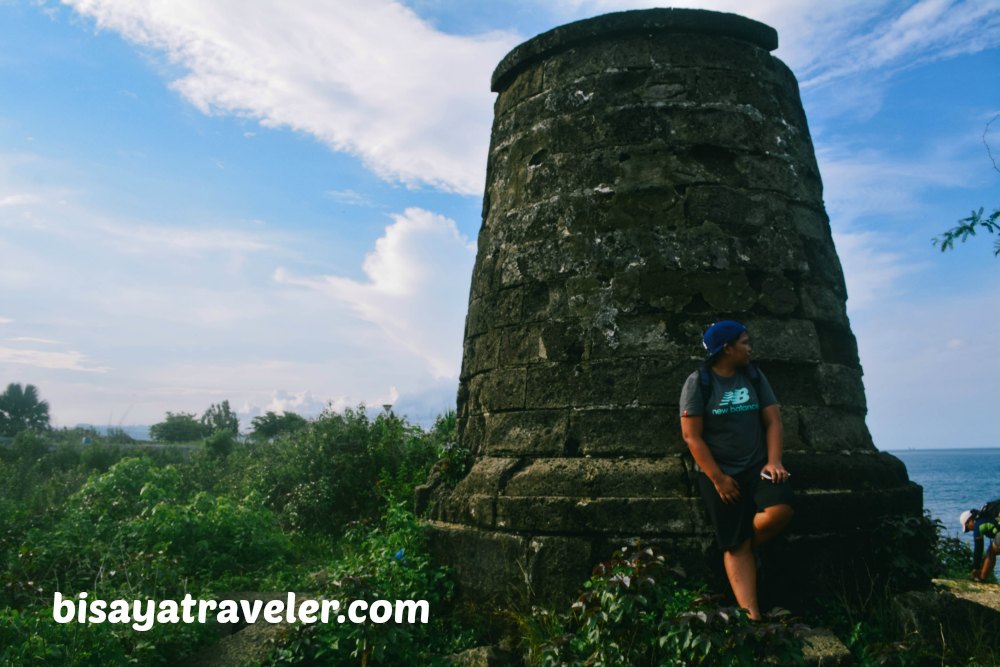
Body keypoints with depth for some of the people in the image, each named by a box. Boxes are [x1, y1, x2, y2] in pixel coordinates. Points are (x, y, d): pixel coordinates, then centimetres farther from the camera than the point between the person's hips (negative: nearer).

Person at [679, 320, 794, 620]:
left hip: (757, 465, 4)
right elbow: (692, 437, -9)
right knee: (735, 547, -6)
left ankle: (748, 547, 5)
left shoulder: (754, 376, 9)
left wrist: (773, 461, -8)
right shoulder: (699, 382, -5)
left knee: (781, 509, -24)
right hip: (718, 472, -3)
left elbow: (773, 420, 7)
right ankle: (752, 616, -1)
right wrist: (718, 479, -13)